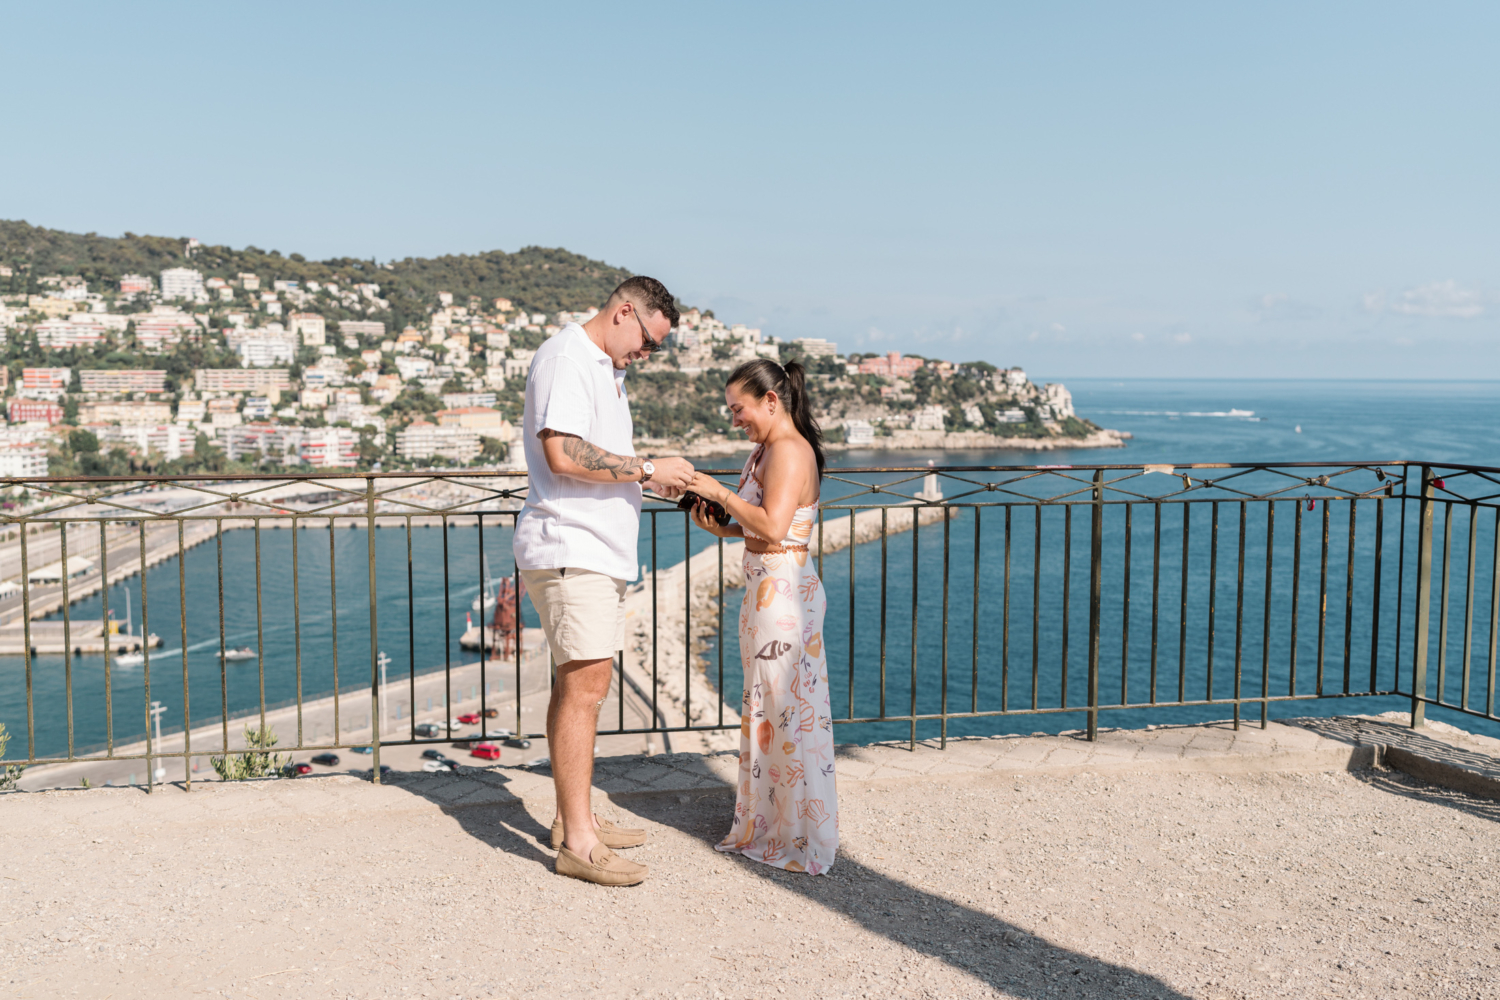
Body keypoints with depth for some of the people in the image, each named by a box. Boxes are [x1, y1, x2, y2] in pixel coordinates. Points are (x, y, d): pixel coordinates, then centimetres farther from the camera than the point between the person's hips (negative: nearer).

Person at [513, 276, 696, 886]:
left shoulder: (606, 371, 24)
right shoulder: (566, 358, -9)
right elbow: (563, 453, -22)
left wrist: (653, 479, 11)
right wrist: (646, 469, -16)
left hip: (598, 551, 11)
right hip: (569, 548, -11)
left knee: (581, 684, 13)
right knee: (584, 685, -12)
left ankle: (573, 819, 22)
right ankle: (577, 842, -7)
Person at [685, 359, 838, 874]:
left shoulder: (789, 451, -15)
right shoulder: (770, 449, 16)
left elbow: (772, 526, -26)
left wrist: (720, 492, -17)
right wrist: (720, 528, 6)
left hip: (782, 590, -11)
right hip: (767, 586, 11)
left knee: (787, 710, -2)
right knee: (766, 708, 17)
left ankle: (802, 839, 10)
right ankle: (767, 826, 29)